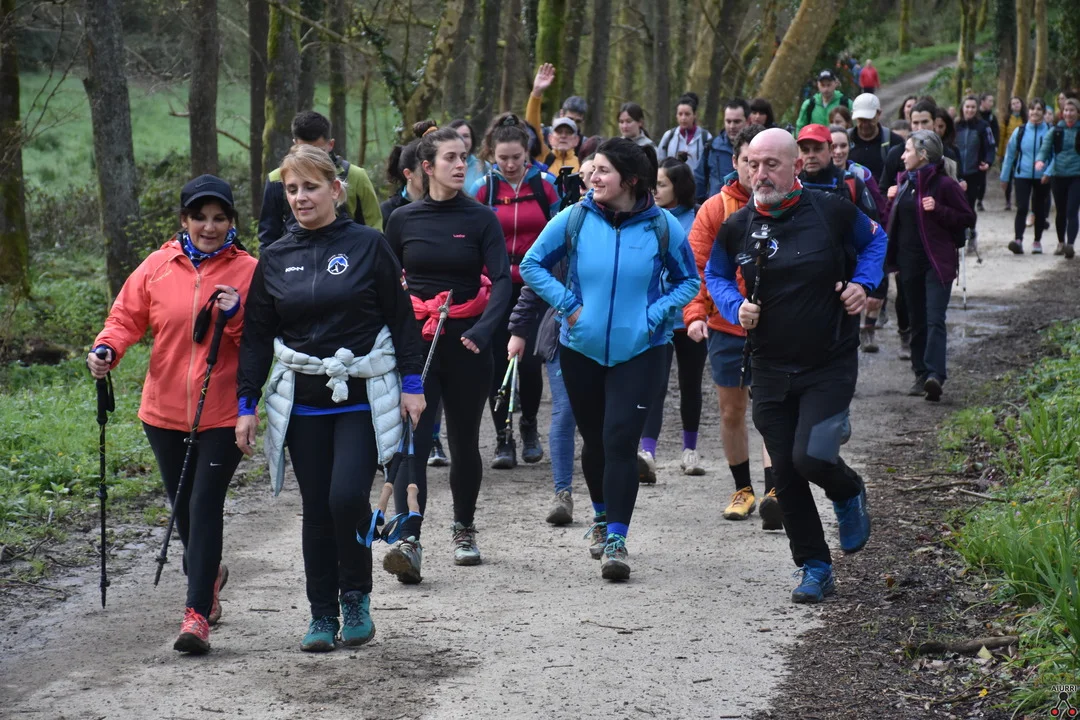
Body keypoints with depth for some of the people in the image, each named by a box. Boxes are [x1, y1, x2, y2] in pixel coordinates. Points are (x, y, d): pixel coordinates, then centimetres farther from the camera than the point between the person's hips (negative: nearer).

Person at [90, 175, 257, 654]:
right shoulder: (158, 267, 2)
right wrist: (106, 350, -13)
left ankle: (198, 614, -9)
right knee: (183, 506, 15)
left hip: (223, 414, -3)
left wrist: (237, 315, -19)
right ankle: (208, 574, 44)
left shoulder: (248, 272, -2)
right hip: (166, 411, 3)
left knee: (205, 506, -10)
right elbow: (127, 317, 5)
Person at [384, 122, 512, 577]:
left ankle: (464, 531, 31)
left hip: (466, 343, 0)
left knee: (464, 442, 11)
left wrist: (483, 330, -25)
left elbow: (501, 281, -9)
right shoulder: (403, 220, 4)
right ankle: (409, 542, -20)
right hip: (415, 342, 0)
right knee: (413, 441, -14)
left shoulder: (480, 219, 0)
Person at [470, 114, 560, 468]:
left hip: (534, 286, 0)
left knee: (530, 360, -5)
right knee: (498, 362, 1)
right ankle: (503, 439, 8)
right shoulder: (483, 187, 0)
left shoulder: (543, 184, 0)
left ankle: (529, 427, 20)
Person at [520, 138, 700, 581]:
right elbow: (532, 265, 5)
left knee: (620, 440, -13)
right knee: (594, 439, 15)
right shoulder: (575, 219, -4)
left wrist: (655, 315, -7)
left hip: (638, 350, -2)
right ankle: (602, 517, 39)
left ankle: (616, 540, -12)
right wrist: (568, 305, -6)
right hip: (581, 349, 2)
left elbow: (688, 281, 7)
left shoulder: (662, 226, -6)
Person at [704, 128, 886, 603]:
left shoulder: (831, 212, -8)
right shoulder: (737, 227, -3)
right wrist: (736, 307, -4)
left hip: (830, 364, -3)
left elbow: (874, 239, 13)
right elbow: (715, 275, 16)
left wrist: (863, 283, -4)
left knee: (811, 457, -19)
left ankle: (849, 495, 17)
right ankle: (814, 568, 22)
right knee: (786, 475, 5)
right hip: (771, 369, 3)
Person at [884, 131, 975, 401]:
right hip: (909, 262, 7)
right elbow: (895, 218, 21)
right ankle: (921, 376, 16)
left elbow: (968, 218, -6)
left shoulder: (944, 184, -8)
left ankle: (934, 375, -26)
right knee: (917, 322, 10)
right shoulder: (905, 182, 13)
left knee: (935, 320, -16)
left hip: (937, 263, -7)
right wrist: (892, 200, 3)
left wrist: (938, 210, -17)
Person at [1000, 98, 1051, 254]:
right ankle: (1018, 240, -19)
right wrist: (1005, 177, 9)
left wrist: (1049, 172, -18)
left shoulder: (1050, 132, -4)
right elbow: (1009, 155, 8)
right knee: (1022, 208, -12)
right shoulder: (1020, 132, 1)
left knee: (1039, 210, 11)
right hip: (1022, 175, 0)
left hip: (1042, 177, 0)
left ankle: (1037, 241, 23)